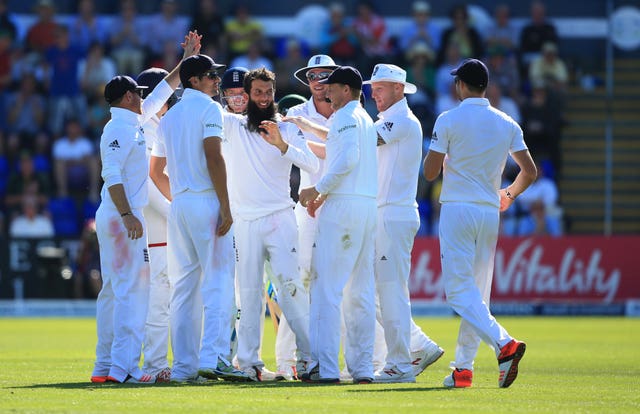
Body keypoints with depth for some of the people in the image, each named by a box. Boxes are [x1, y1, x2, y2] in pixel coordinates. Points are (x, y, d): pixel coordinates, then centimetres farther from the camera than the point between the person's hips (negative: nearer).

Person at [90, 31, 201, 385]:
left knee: (114, 290, 11)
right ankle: (124, 367, -19)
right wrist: (127, 215, -28)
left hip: (113, 218, 11)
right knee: (132, 290, -13)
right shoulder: (120, 128, -11)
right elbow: (111, 174, -21)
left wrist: (187, 60, 29)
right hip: (122, 218, -11)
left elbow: (162, 93, 29)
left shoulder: (134, 123, 17)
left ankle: (105, 367, 13)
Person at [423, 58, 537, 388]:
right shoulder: (506, 124, 7)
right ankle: (463, 368, 10)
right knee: (477, 291, 11)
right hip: (490, 212, 5)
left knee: (459, 290, -8)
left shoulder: (449, 120, -7)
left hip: (457, 210, -5)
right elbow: (529, 171, 6)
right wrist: (509, 194, 26)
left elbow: (430, 172, -6)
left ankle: (504, 344, -28)